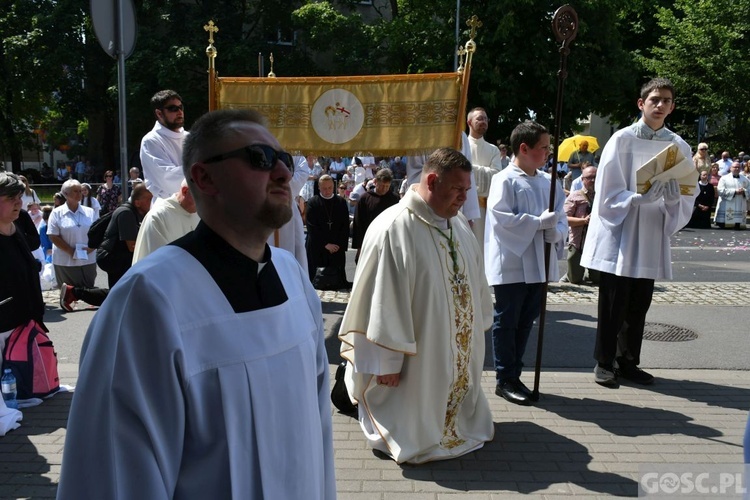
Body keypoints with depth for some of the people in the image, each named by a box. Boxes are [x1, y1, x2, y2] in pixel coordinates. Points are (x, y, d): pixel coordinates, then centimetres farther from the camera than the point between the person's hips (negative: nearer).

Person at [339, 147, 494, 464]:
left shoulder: (459, 223, 3)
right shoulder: (393, 229, -23)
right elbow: (383, 301, -22)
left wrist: (477, 330, 16)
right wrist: (387, 361, -19)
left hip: (459, 352, 8)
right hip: (418, 360, -8)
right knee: (417, 423, 10)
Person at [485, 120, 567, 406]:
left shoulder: (548, 182, 10)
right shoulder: (505, 180, -10)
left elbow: (561, 219, 10)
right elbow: (501, 218, -20)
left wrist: (556, 232, -12)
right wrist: (539, 222, -18)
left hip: (538, 265, 7)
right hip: (511, 265, -7)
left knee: (526, 322, 14)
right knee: (506, 322, 3)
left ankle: (513, 375, 27)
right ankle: (505, 380, 13)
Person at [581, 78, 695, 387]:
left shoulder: (679, 146, 5)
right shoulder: (623, 139, -7)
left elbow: (686, 200, 5)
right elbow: (607, 194, -10)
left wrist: (673, 201, -17)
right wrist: (639, 198, -26)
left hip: (652, 239, 4)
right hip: (618, 237, -4)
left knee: (639, 306, 12)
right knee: (613, 306, 2)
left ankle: (628, 362, 27)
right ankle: (604, 363, 16)